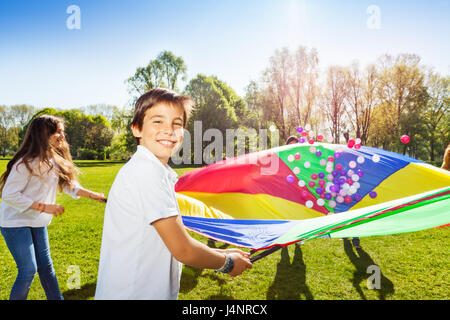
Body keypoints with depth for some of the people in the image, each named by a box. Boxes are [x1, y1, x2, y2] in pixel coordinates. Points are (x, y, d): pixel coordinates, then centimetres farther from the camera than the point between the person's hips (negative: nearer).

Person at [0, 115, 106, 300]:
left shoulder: (55, 160, 2)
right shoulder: (26, 162, -23)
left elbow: (68, 184, 4)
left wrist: (92, 195, -9)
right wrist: (44, 207, -25)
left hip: (37, 222, 8)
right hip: (15, 222, -7)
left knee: (45, 265, 14)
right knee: (28, 270, -6)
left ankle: (56, 298, 25)